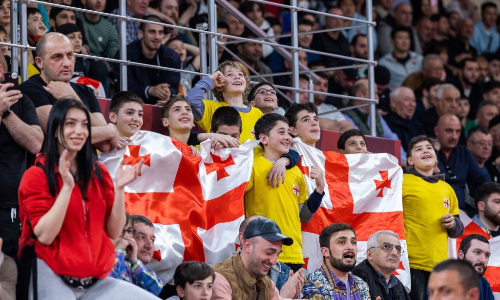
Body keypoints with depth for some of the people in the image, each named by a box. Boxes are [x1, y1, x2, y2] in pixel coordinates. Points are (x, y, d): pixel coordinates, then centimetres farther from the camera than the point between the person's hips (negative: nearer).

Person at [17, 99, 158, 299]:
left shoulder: (98, 172, 10)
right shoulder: (36, 175, -4)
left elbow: (113, 232, 5)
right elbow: (45, 235, -15)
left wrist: (119, 188, -7)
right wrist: (67, 186, -21)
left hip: (95, 280, 5)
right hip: (54, 279, -5)